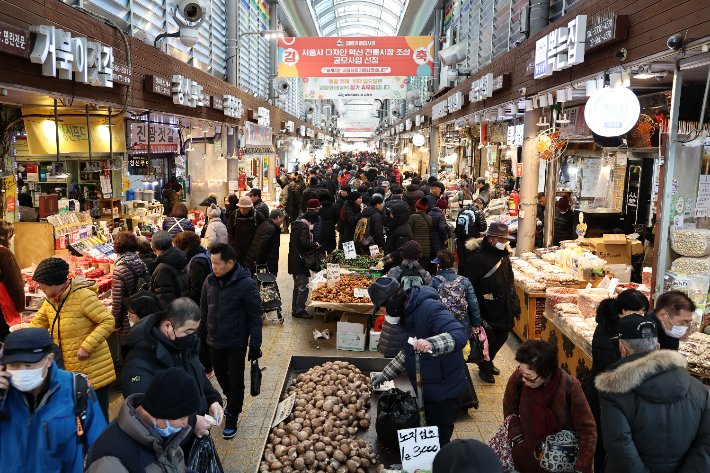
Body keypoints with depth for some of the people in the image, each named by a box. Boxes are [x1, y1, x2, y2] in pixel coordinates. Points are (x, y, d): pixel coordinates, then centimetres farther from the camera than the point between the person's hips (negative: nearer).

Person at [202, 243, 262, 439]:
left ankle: (232, 418, 25)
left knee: (235, 381, 7)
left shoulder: (246, 284, -19)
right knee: (221, 377, 20)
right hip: (214, 342, 5)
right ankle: (232, 402, 47)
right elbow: (203, 311, 9)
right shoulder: (210, 281, -3)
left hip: (236, 343, -5)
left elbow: (255, 316, -14)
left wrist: (255, 344, -14)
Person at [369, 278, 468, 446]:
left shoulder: (430, 308, -24)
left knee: (439, 441, 6)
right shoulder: (408, 312, 6)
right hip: (426, 388, 9)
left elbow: (459, 335, -35)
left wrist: (431, 344, -50)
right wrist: (386, 374, 18)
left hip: (444, 391, -9)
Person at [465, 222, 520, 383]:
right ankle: (484, 368, 29)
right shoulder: (478, 257, -20)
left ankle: (488, 362, 42)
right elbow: (469, 285, -19)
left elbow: (509, 279, 19)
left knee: (502, 336, 17)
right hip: (486, 308, -8)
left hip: (504, 308, 8)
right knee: (488, 338, 4)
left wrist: (514, 300, 15)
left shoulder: (504, 254, 6)